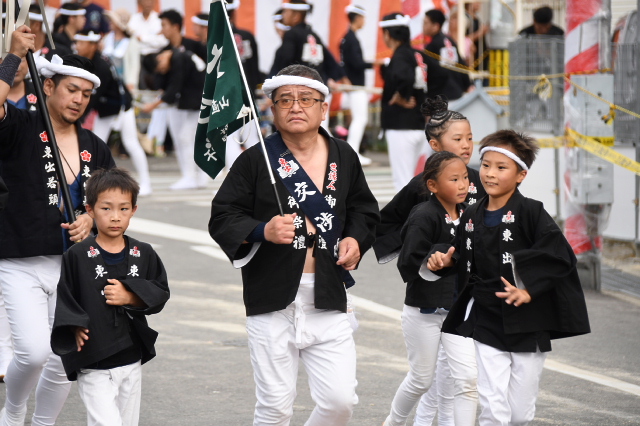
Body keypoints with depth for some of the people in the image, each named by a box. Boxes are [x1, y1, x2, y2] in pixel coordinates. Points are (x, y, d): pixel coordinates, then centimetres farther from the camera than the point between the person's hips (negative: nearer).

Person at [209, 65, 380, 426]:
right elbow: (222, 218, -2)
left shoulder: (344, 157, 8)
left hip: (329, 301, 3)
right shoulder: (256, 160, -4)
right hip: (273, 301, -3)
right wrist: (262, 231, -19)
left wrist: (356, 239, 4)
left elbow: (364, 209, 24)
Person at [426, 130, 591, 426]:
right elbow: (462, 258, 20)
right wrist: (443, 260, -1)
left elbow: (560, 257, -14)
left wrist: (530, 288, -21)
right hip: (486, 325, 2)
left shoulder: (530, 212, -9)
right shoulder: (471, 217, 6)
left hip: (527, 326, -2)